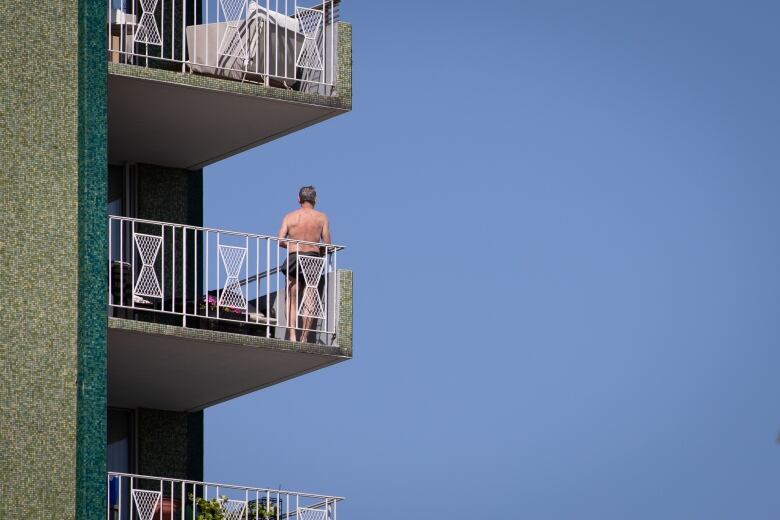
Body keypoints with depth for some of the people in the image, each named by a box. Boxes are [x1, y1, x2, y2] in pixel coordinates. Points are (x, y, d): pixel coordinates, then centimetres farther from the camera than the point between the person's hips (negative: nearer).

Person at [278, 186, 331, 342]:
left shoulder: (289, 217, 4)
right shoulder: (321, 217, 3)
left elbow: (280, 241, -2)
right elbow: (327, 243, -1)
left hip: (294, 258, 0)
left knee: (292, 300, 5)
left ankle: (292, 335, -9)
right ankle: (304, 338, 0)